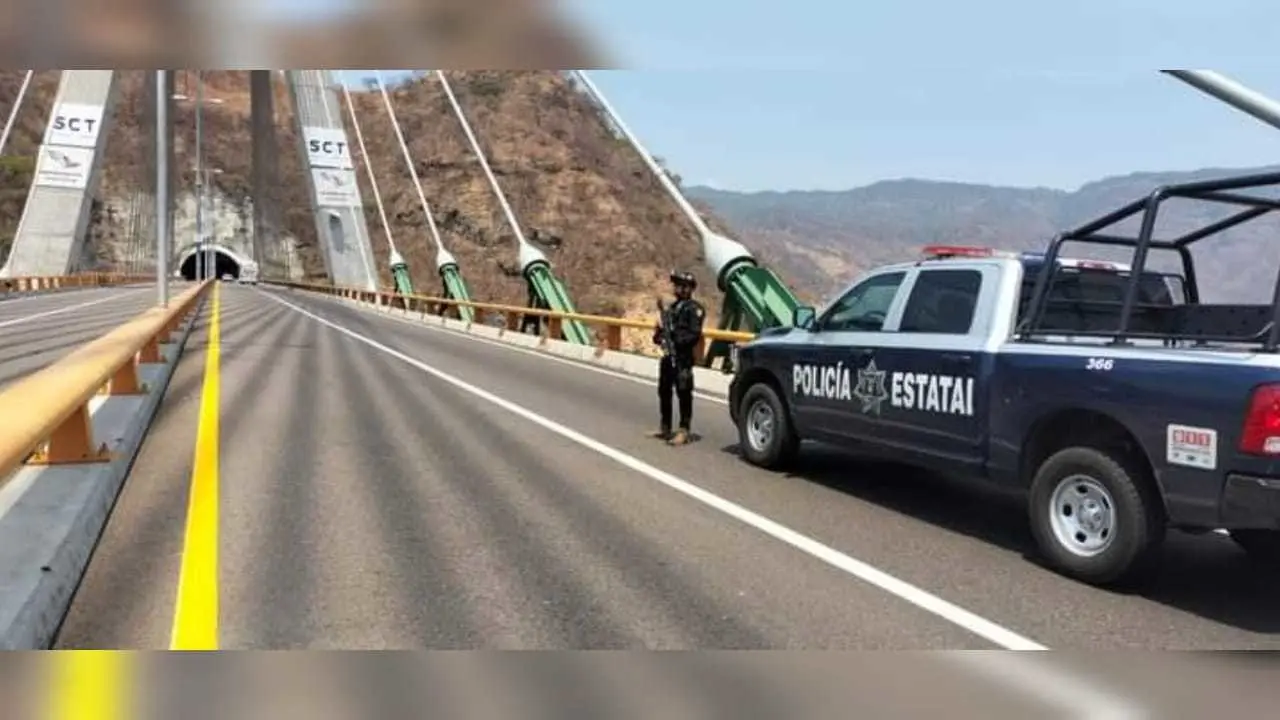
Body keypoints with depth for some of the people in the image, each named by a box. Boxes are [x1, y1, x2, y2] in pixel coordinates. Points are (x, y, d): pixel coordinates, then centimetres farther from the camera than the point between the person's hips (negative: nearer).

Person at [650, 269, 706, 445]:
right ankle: (664, 428, 27)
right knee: (664, 391, 15)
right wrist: (660, 333, 0)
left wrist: (676, 341, -21)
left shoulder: (693, 309, -9)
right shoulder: (673, 307, 15)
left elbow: (695, 335, -16)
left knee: (683, 394, -4)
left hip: (682, 358, -9)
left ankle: (683, 431, 1)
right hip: (668, 356, 9)